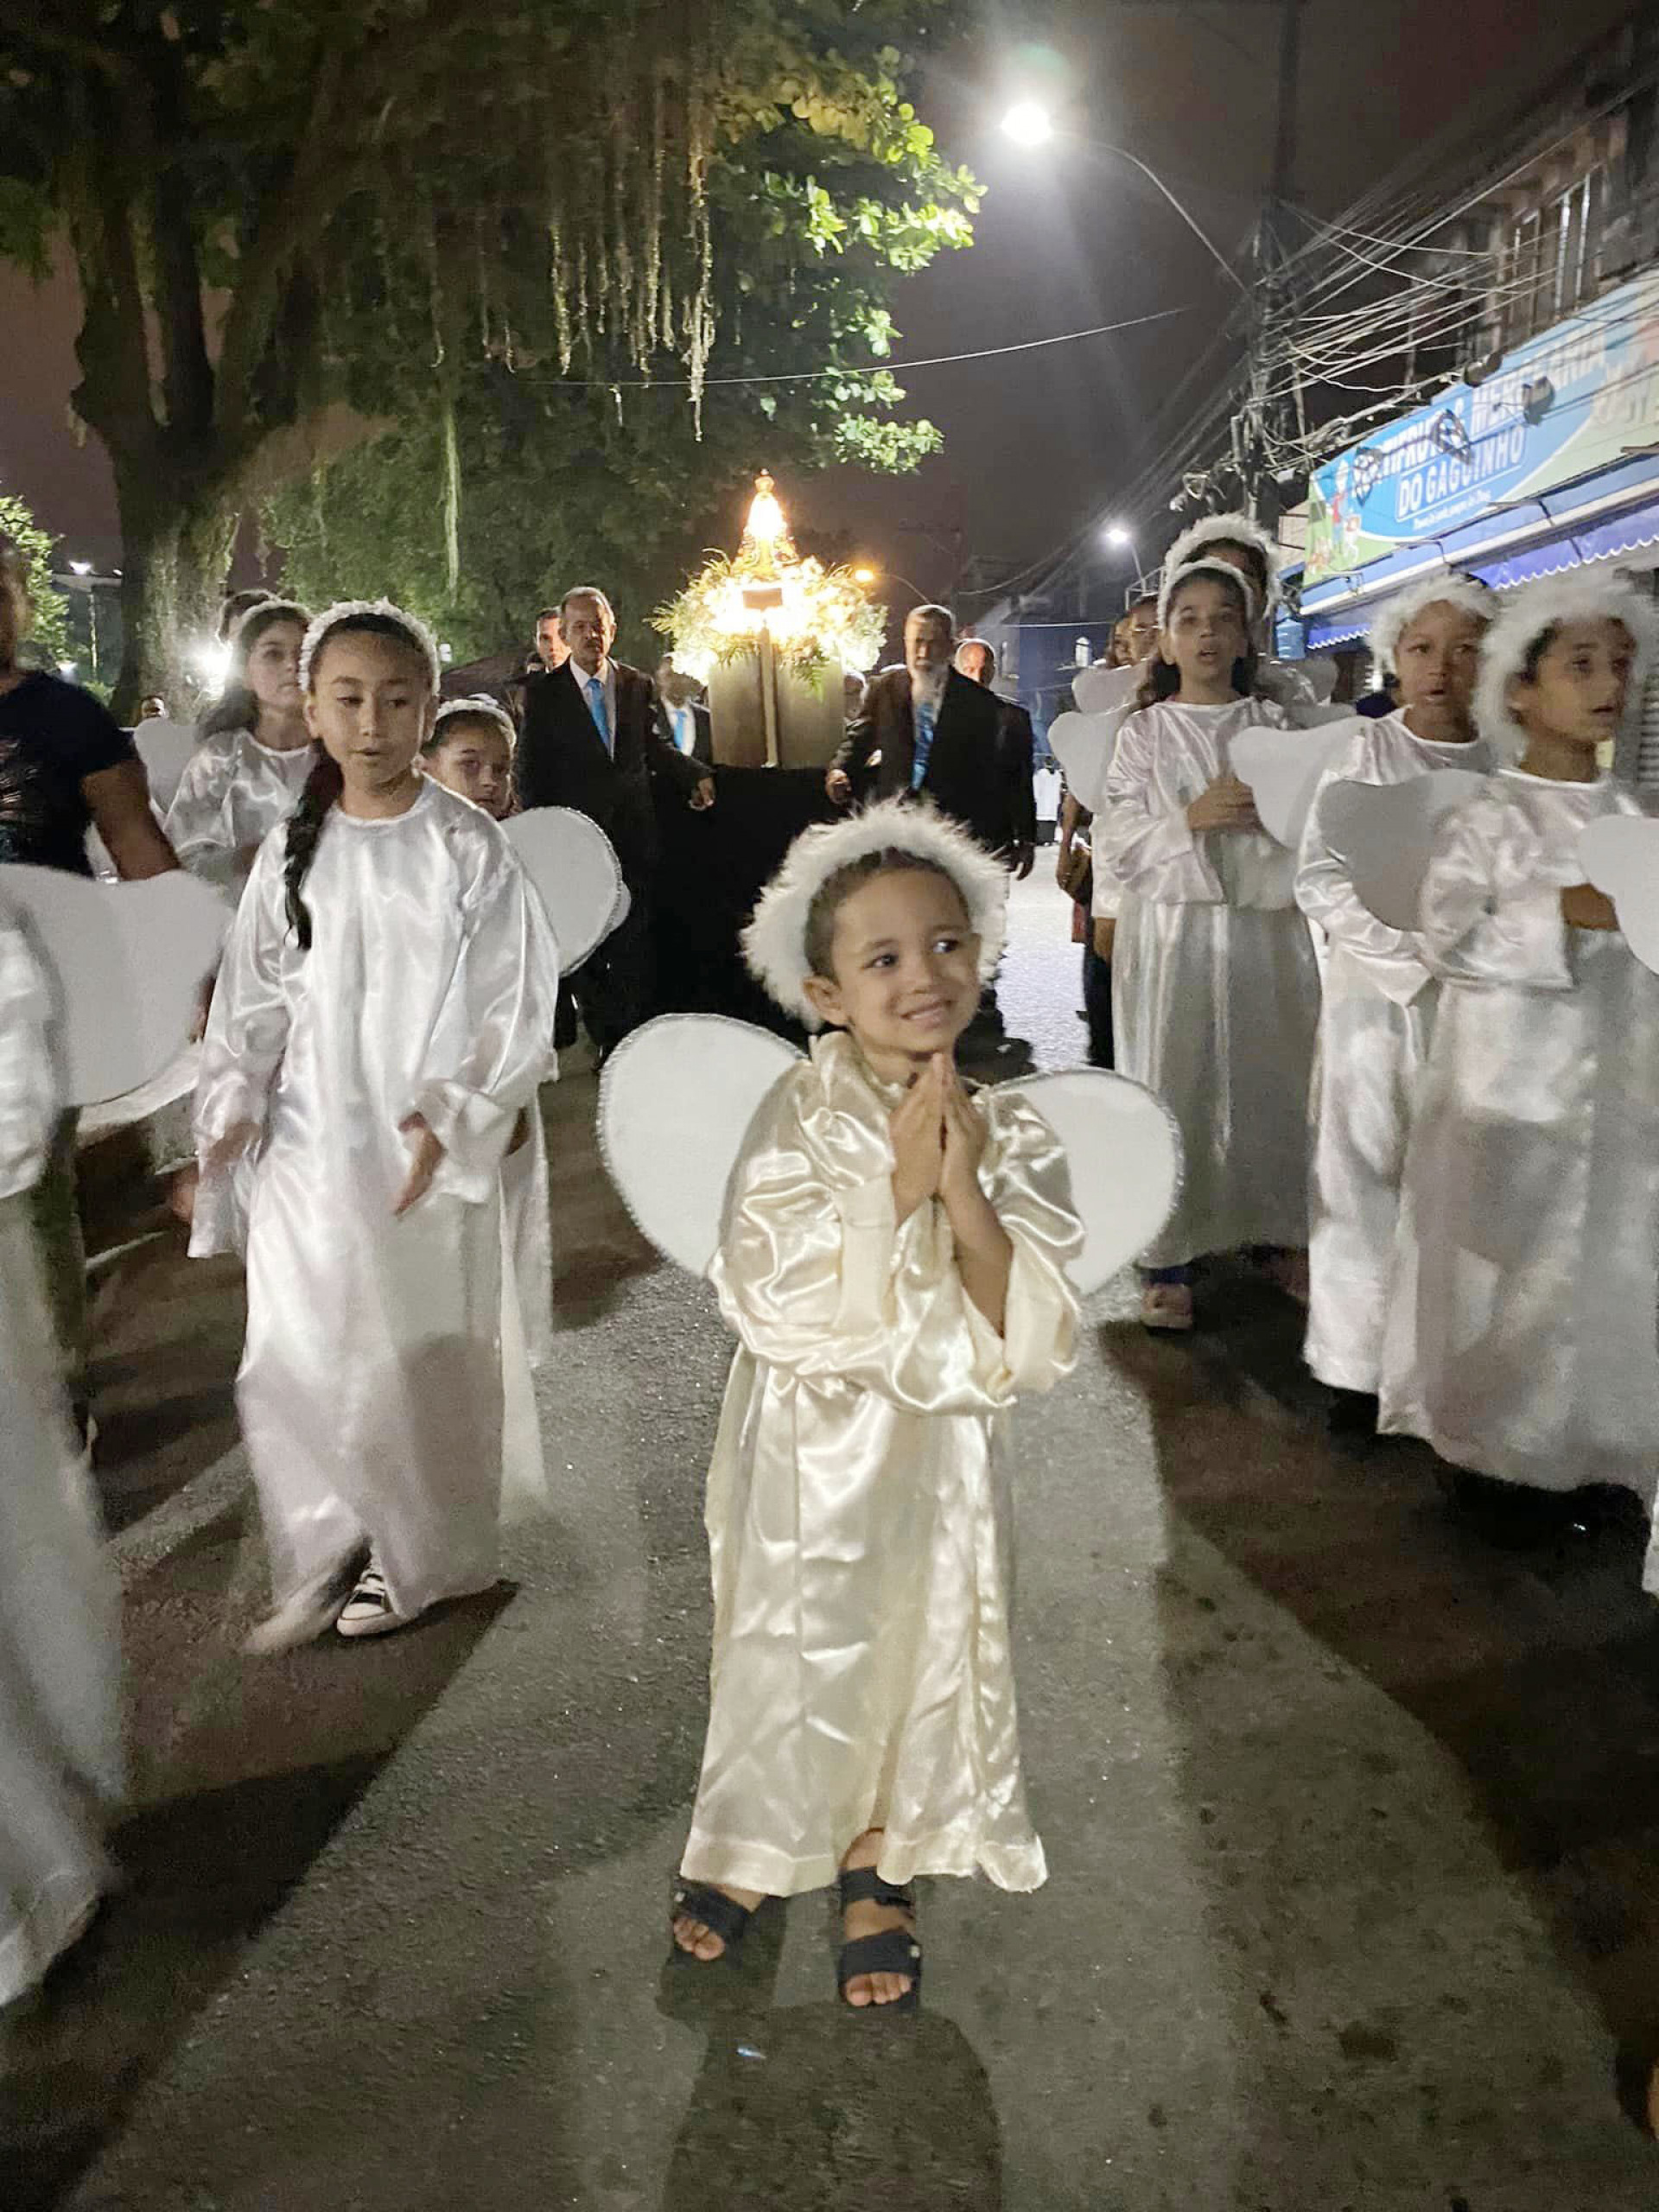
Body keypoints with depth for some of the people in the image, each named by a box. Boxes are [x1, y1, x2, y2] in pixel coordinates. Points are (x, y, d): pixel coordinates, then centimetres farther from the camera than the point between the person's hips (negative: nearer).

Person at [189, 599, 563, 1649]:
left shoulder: (469, 846, -5)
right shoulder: (293, 850, 5)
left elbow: (518, 1006, -7)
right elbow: (254, 1000, 9)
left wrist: (454, 1120, -17)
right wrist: (231, 1107, -2)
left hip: (431, 1151, -3)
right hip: (309, 1148, 3)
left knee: (424, 1357, 8)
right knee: (293, 1360, 1)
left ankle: (420, 1560, 31)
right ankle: (327, 1556, 23)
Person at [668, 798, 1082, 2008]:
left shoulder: (1010, 1133, -8)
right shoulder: (803, 1116, -14)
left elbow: (1037, 1340, -15)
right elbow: (775, 1300, -24)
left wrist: (965, 1192, -26)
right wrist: (900, 1188, -25)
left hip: (942, 1454, 2)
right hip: (812, 1445, -2)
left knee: (922, 1640, 15)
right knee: (790, 1643, 13)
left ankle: (879, 1863, 43)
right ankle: (753, 1842, 44)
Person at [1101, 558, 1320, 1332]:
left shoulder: (1277, 726, 8)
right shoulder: (1143, 733, 5)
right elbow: (1117, 846, -2)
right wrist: (1190, 819, -17)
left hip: (1265, 926, 2)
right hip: (1172, 928, -1)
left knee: (1271, 1079, 6)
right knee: (1172, 1086, 0)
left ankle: (1281, 1232, 24)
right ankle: (1169, 1257, 9)